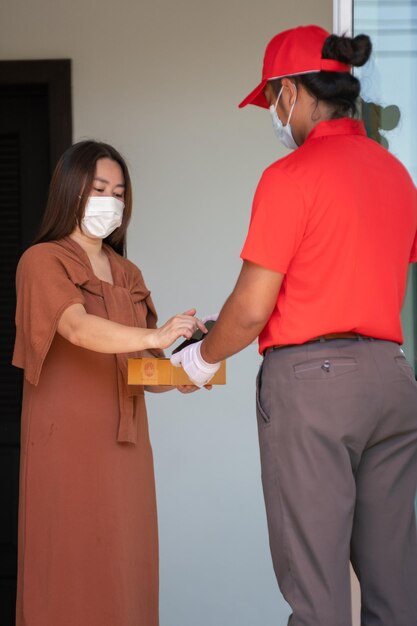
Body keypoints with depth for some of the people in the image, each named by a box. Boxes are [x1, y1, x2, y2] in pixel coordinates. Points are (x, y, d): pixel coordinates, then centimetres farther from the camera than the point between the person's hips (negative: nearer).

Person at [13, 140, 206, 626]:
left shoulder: (129, 276, 18)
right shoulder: (42, 262, -2)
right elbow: (78, 328, -21)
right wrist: (155, 336, -35)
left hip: (125, 444, 6)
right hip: (68, 443, -6)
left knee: (125, 572, 4)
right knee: (72, 573, -5)